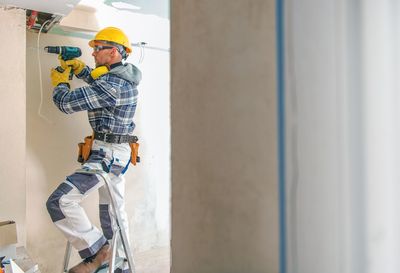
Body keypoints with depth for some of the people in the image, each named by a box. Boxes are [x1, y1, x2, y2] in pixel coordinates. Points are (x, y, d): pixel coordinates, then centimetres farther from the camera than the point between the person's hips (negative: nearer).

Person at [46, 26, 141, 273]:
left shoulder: (111, 85, -21)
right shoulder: (127, 76, 7)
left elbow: (67, 103, -17)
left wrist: (60, 82, 3)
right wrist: (79, 68, 18)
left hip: (107, 154, -10)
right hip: (119, 151, 10)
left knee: (60, 201, -15)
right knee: (113, 210, 17)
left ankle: (96, 251, -7)